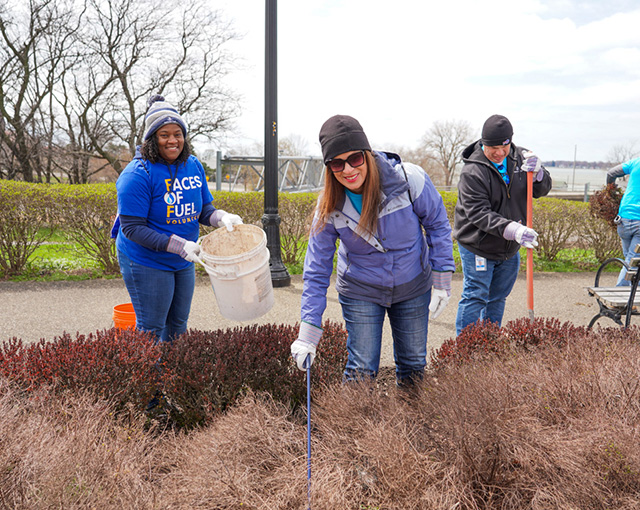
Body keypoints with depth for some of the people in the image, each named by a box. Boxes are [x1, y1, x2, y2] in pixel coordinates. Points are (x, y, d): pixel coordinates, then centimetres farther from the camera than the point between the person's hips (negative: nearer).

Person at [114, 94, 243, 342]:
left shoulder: (193, 166, 0)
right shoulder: (138, 174, -21)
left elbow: (203, 208, 9)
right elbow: (132, 228, -22)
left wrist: (221, 217, -16)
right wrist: (178, 245, -30)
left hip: (184, 263, 7)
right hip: (147, 263, -6)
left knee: (178, 325, 19)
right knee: (151, 330, 4)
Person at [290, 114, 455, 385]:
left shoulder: (410, 179, -23)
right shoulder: (330, 207, -17)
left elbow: (437, 224, -6)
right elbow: (317, 269, -9)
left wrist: (442, 281, -6)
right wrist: (308, 331, -12)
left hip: (413, 288, 1)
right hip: (361, 292, 0)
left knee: (413, 365, 14)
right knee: (361, 371, -2)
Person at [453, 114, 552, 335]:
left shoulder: (520, 157, -2)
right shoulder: (472, 172, -20)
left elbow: (542, 189, 2)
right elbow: (478, 213, -27)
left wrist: (537, 173, -21)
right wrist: (512, 229, -39)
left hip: (509, 248, 6)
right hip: (477, 247, -6)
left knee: (498, 298, 16)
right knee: (475, 298, -4)